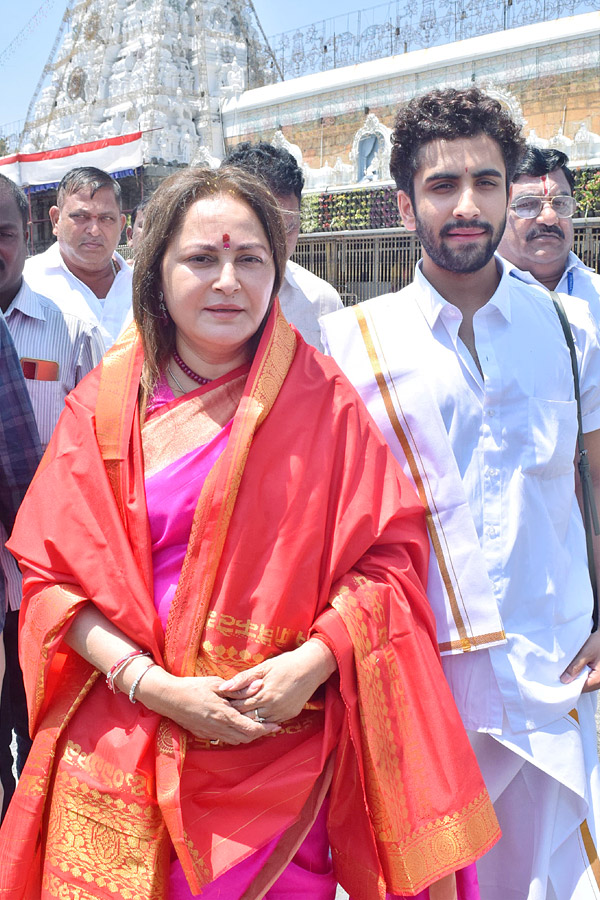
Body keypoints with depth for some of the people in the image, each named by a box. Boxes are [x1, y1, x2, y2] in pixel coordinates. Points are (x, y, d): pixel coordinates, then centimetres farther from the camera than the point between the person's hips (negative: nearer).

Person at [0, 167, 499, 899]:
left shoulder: (321, 398, -2)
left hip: (280, 748, -1)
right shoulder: (103, 405, 1)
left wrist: (312, 663, -14)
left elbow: (392, 552, -1)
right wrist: (152, 686, -12)